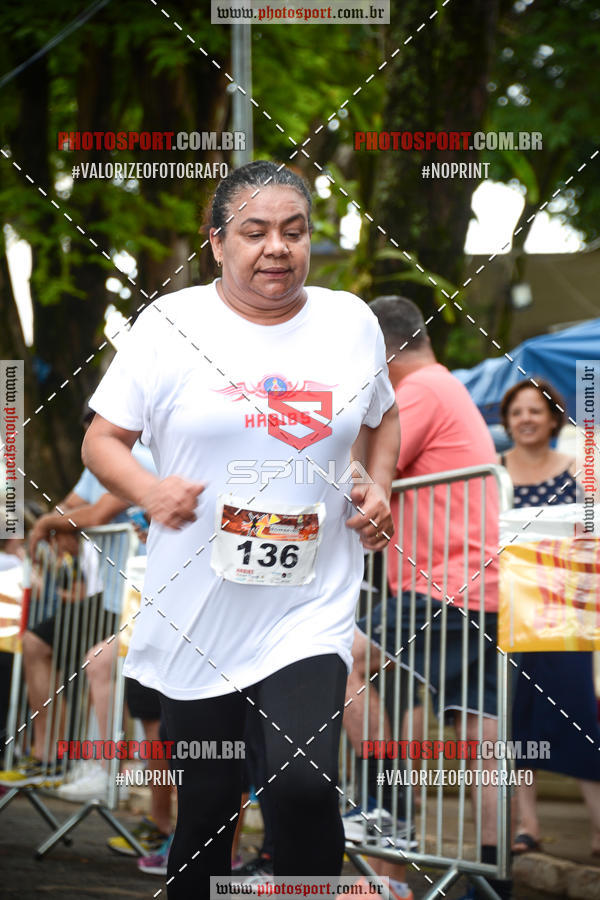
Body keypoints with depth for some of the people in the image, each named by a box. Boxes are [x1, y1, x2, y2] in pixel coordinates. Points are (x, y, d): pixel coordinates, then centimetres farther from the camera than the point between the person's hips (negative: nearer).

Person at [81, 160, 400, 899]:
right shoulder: (172, 323, -2)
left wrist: (380, 484, 5)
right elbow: (101, 440, 2)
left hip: (309, 613, 1)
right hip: (197, 616, 0)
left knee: (306, 787, -19)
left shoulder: (351, 321, 6)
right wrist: (147, 491, -17)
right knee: (204, 810, 9)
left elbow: (381, 418, 24)